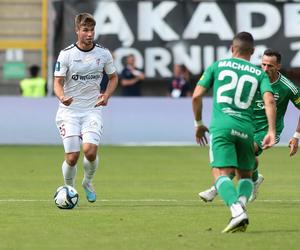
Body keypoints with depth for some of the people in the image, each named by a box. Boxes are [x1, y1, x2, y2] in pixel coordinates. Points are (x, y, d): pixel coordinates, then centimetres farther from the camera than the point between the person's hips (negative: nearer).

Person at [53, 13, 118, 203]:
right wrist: (62, 97, -27)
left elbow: (113, 77, 15)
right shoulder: (66, 54, -5)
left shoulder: (103, 54, 1)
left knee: (90, 150, -19)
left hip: (92, 110, 1)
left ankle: (88, 182, 11)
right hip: (69, 110, -1)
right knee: (72, 156, -8)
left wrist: (106, 96, -4)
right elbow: (58, 82, -5)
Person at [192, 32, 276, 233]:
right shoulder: (259, 73, 14)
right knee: (245, 175, 17)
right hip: (246, 128, 2)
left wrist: (199, 123, 19)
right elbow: (269, 101, -3)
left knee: (221, 174, -8)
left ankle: (237, 210, -33)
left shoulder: (218, 66, 12)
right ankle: (241, 202, -12)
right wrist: (271, 131, -6)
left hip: (221, 126, -2)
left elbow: (197, 96, 7)